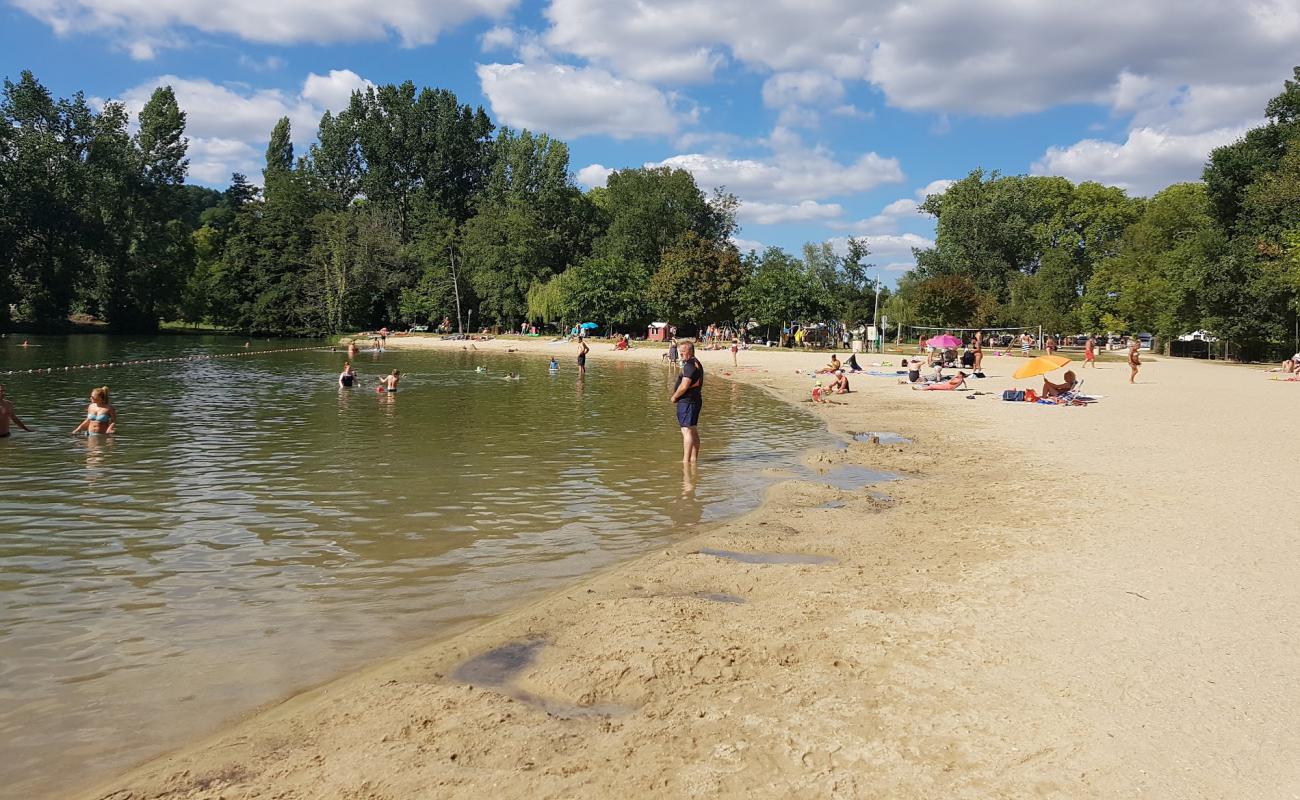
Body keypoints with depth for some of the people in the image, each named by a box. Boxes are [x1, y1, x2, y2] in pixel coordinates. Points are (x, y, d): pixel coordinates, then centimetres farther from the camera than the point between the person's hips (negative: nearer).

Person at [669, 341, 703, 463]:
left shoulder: (689, 365, -17)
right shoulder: (697, 363, 17)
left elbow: (684, 386, -24)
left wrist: (674, 397, -7)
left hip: (687, 402, -11)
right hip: (695, 400, 11)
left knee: (687, 431, -11)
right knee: (693, 431, 14)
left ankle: (686, 460, -12)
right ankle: (694, 458, 20)